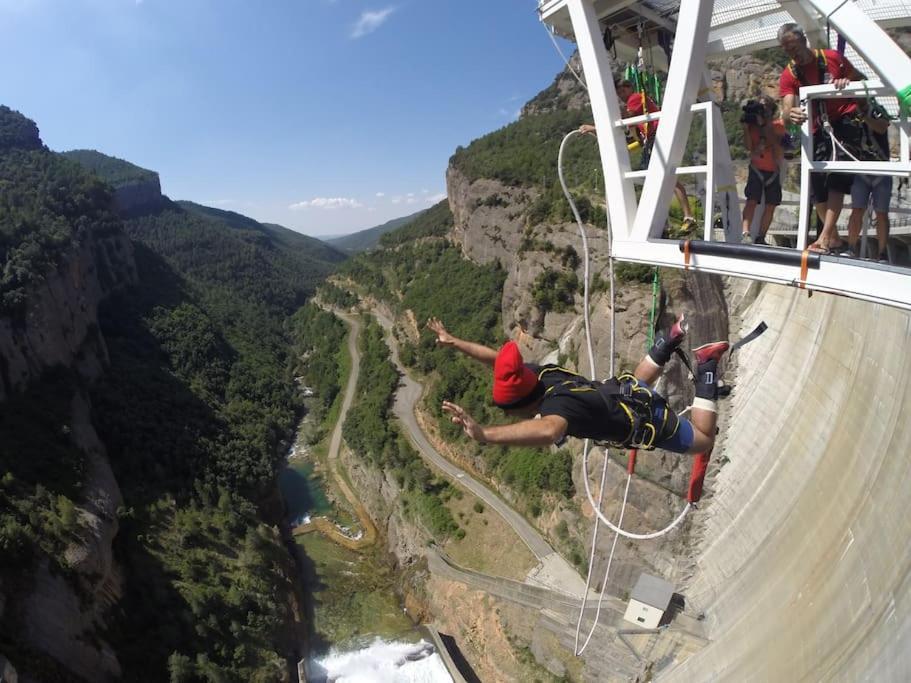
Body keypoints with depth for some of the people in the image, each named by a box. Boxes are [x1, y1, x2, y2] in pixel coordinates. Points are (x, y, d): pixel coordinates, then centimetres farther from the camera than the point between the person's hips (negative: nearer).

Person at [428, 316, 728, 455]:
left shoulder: (558, 402, -46)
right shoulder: (540, 374, -24)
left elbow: (549, 430, -72)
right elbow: (496, 357, -9)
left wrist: (484, 434, -83)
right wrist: (453, 341, -8)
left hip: (652, 423, -7)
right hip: (624, 388, 7)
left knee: (703, 440, 22)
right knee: (638, 380, 44)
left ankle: (706, 365, 19)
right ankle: (671, 339, 37)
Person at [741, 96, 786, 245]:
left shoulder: (778, 125, -2)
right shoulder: (752, 124, 0)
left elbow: (777, 143, -18)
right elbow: (748, 146, -11)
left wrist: (764, 124, -21)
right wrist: (745, 126, -18)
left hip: (774, 171, 1)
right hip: (756, 169, -1)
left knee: (771, 206, 2)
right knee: (752, 201, -18)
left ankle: (760, 238, 9)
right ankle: (746, 234, -28)